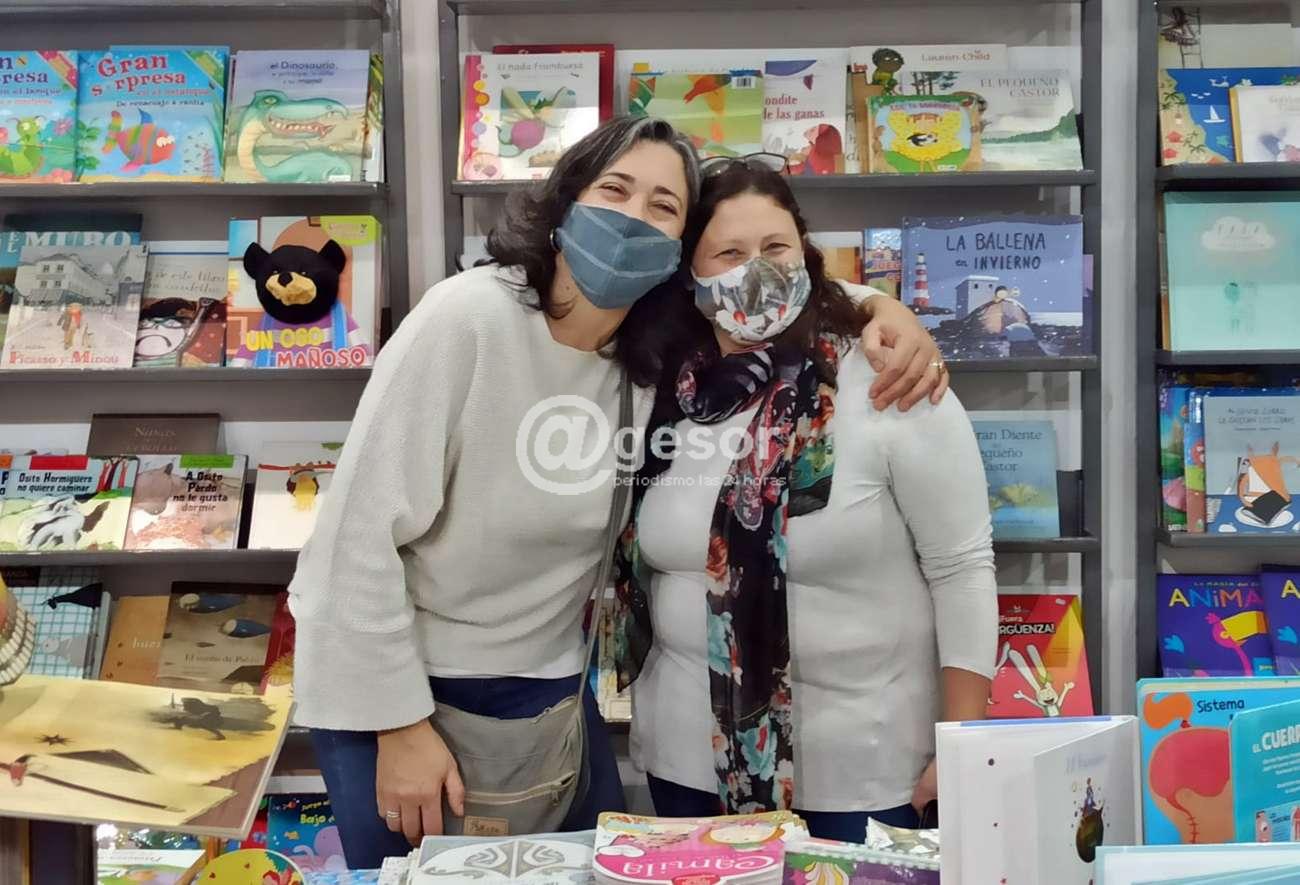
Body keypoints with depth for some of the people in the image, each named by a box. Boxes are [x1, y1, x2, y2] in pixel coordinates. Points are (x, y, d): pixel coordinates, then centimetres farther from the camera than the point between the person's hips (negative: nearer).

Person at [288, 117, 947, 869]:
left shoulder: (661, 355, -9)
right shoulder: (468, 317, -24)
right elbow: (364, 529, -21)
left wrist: (884, 310, -13)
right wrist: (401, 723, -18)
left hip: (541, 680, 5)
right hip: (387, 673, -4)